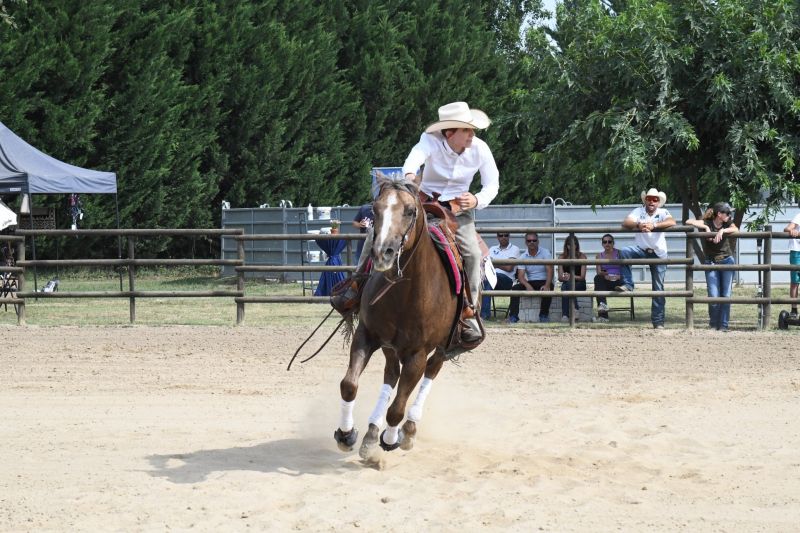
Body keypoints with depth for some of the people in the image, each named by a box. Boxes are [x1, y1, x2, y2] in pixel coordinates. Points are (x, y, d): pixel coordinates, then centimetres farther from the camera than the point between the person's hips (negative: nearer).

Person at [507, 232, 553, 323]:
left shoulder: (545, 252, -3)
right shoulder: (523, 257, 3)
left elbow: (549, 270, -15)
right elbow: (521, 276, -5)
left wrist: (547, 285, -33)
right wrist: (528, 286, -28)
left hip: (543, 281, -3)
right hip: (530, 283, 3)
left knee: (547, 290, -37)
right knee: (515, 288, -24)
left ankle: (544, 316, -23)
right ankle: (513, 317, -28)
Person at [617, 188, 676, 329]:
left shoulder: (662, 212, -6)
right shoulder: (639, 211, -2)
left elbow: (672, 222, -26)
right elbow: (625, 223, -17)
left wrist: (654, 225, -39)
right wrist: (638, 225, -38)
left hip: (658, 253, -1)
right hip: (641, 249, 1)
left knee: (658, 288, 1)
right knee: (623, 253, -29)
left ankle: (658, 321, 9)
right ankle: (627, 284, -18)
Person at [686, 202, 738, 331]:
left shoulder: (727, 223, 1)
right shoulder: (706, 223, -10)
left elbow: (736, 230, -19)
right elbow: (689, 222, -24)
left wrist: (722, 230, -30)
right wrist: (706, 227, -27)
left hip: (726, 261, 2)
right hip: (711, 262, -2)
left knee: (726, 295, -2)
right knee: (714, 296, -7)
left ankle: (723, 325, 5)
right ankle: (713, 325, 10)